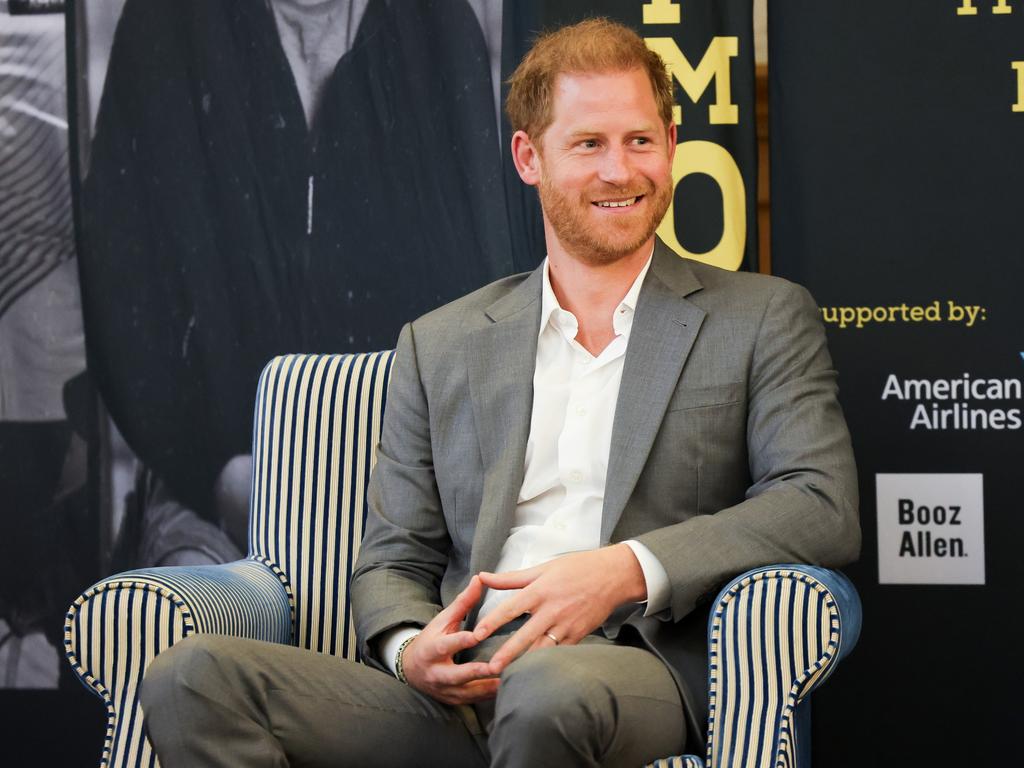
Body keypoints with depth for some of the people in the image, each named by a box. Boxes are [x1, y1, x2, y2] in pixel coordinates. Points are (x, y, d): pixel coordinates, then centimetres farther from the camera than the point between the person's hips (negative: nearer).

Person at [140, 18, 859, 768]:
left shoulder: (764, 320, 12)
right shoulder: (441, 346, 20)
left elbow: (825, 508, -1)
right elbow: (392, 562, 18)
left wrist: (630, 568, -15)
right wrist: (411, 649, -7)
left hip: (639, 671, -3)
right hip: (457, 690, 3)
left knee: (550, 685, -41)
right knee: (195, 677, -22)